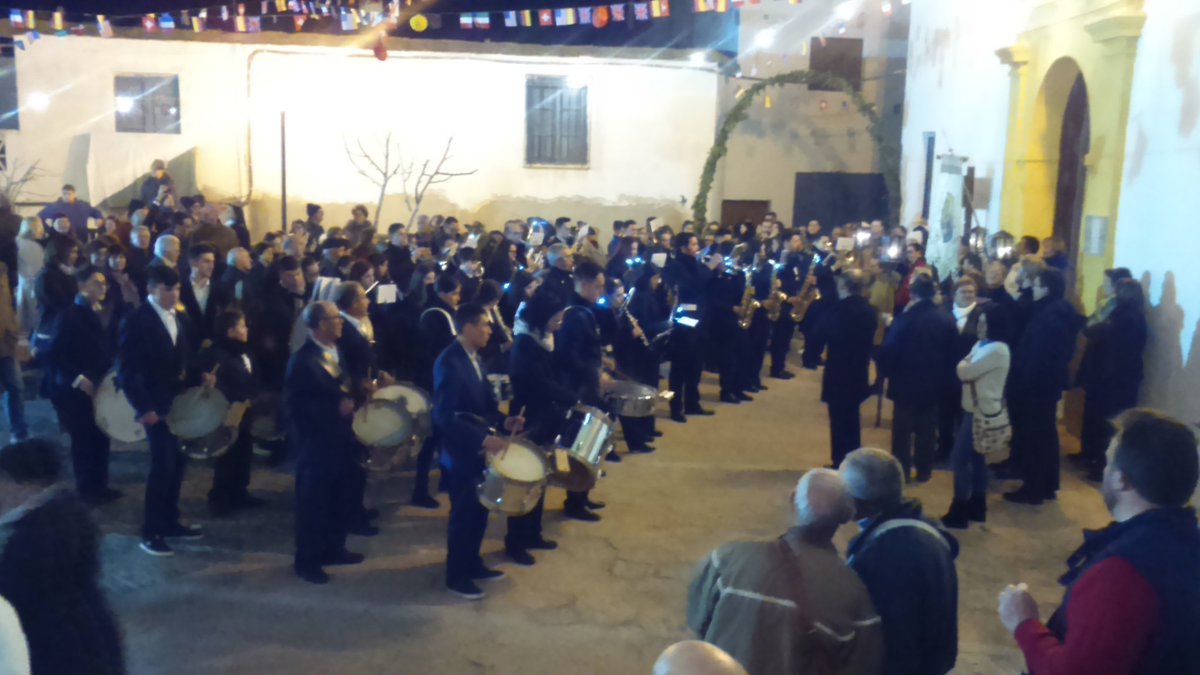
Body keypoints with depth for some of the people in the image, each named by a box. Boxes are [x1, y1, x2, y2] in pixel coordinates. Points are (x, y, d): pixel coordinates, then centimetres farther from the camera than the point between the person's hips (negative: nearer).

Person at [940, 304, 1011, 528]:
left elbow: (963, 371, -22)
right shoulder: (981, 345, 11)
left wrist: (965, 364, -2)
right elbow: (963, 370, 8)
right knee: (976, 457, 16)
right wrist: (967, 365, -12)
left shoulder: (997, 350, -21)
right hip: (976, 408, 10)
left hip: (983, 411, -10)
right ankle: (976, 506, 26)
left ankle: (959, 511, 1)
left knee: (960, 457, -6)